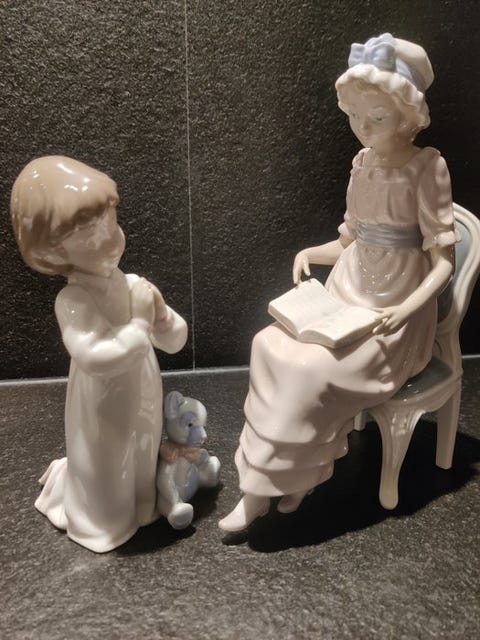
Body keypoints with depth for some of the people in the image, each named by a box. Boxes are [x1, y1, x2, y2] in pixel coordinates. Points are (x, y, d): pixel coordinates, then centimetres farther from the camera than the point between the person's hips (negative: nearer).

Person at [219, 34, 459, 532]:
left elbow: (443, 261, -11)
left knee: (312, 372, -25)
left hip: (393, 313, -6)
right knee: (273, 347, -17)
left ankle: (262, 490, -4)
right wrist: (310, 253, -5)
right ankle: (293, 472, -5)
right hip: (346, 296, 6)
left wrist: (406, 308, -26)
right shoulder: (363, 163, 7)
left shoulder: (426, 168, -11)